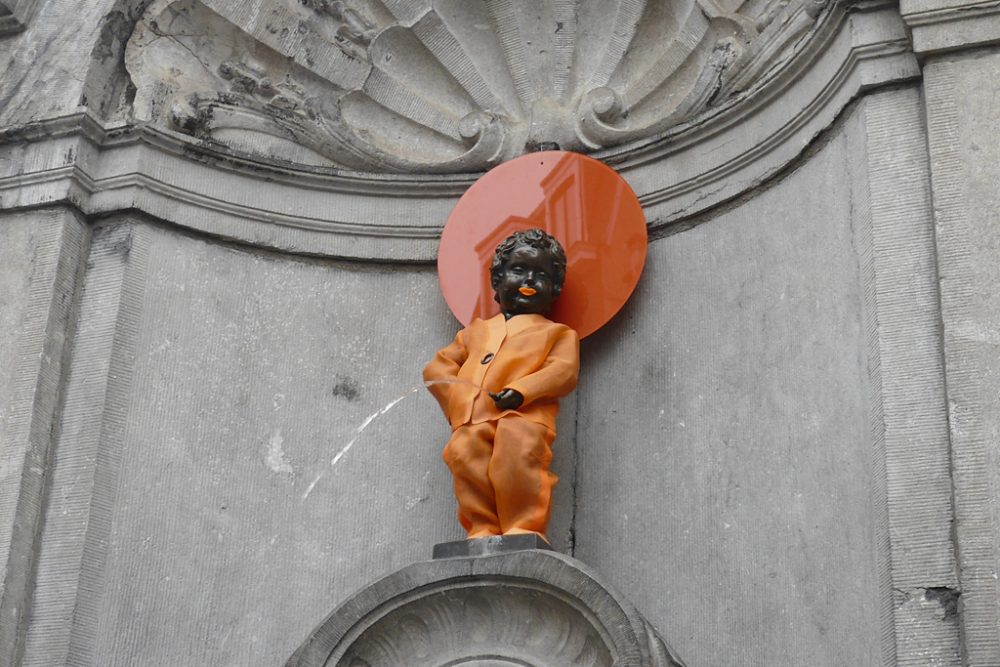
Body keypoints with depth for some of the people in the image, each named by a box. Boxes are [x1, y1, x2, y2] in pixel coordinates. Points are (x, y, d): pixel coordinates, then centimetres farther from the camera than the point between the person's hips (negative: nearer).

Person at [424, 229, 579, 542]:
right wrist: (461, 395, 1)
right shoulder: (477, 331, 35)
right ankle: (483, 531, -27)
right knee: (466, 454, -27)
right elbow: (439, 365, 25)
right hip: (472, 417, 3)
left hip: (523, 414, -3)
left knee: (518, 455, -34)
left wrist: (520, 392, -14)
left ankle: (525, 529, -32)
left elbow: (564, 370, 5)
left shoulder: (557, 333, 26)